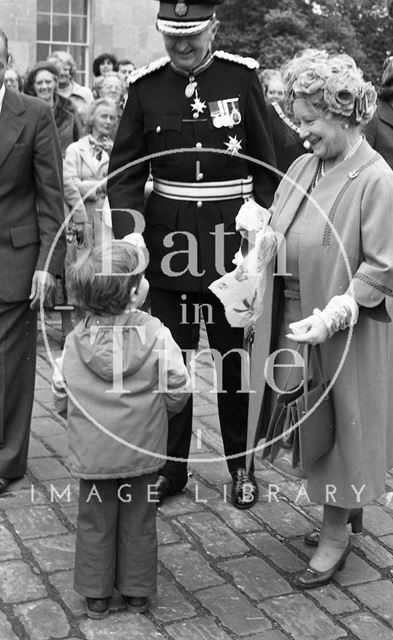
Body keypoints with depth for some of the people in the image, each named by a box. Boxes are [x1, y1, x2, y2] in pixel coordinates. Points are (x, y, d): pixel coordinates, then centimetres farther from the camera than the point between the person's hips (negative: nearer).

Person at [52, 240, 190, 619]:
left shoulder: (74, 343, -7)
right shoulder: (157, 336, -14)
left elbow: (60, 399, 0)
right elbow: (176, 393, -9)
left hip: (92, 454, 1)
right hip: (143, 450, -1)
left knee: (95, 523, 16)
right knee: (138, 523, 16)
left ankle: (95, 596, 29)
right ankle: (137, 593, 30)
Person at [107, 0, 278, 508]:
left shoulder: (242, 76, -3)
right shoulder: (145, 86, 1)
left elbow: (266, 162, 1)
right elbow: (125, 169, 1)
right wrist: (126, 231, -13)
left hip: (230, 236, -1)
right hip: (168, 237, 2)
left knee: (234, 354, 8)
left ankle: (241, 465, 24)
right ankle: (170, 465, 23)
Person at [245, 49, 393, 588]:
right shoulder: (305, 164, 5)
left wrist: (332, 315, -24)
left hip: (343, 335, -6)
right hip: (290, 322, 6)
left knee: (337, 425, 7)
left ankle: (336, 533, 25)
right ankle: (349, 504, 38)